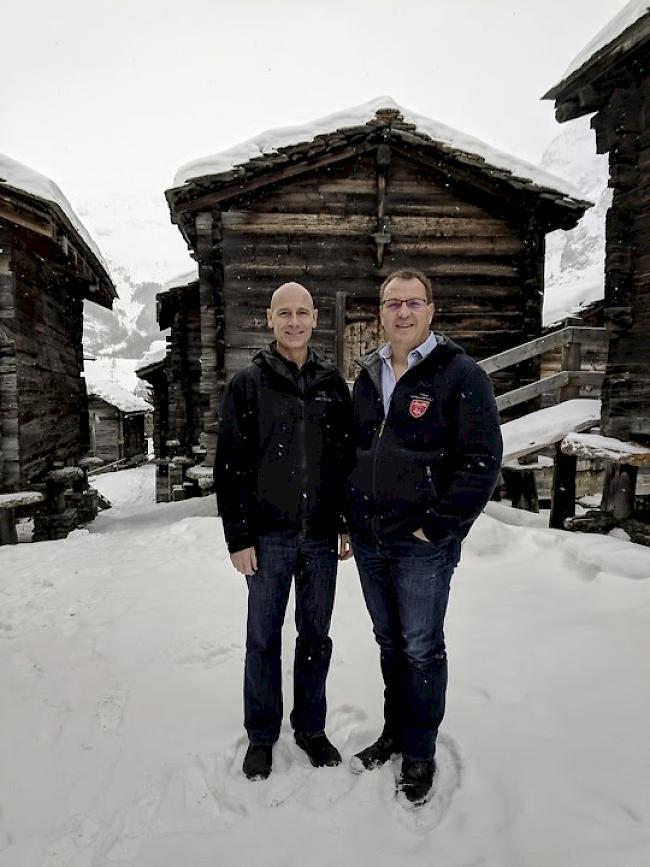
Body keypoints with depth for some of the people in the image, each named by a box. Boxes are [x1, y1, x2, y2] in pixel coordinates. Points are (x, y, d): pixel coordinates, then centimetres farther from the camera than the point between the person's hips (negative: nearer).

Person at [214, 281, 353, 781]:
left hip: (322, 534, 3)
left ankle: (311, 727, 32)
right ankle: (262, 735, 28)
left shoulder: (332, 383, 6)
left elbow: (347, 458, 9)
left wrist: (349, 524, 6)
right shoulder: (248, 384, -2)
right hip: (269, 534, -2)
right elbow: (230, 466, -4)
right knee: (264, 637, 9)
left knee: (316, 635, 14)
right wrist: (238, 537, -8)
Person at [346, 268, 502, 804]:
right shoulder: (368, 376, 10)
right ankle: (394, 731, 39)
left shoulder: (460, 374, -10)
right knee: (389, 641, 20)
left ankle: (420, 752, 27)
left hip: (423, 543, -6)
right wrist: (352, 517, 10)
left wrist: (438, 526, -16)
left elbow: (482, 460, -15)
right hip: (369, 539, 6)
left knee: (421, 649, 7)